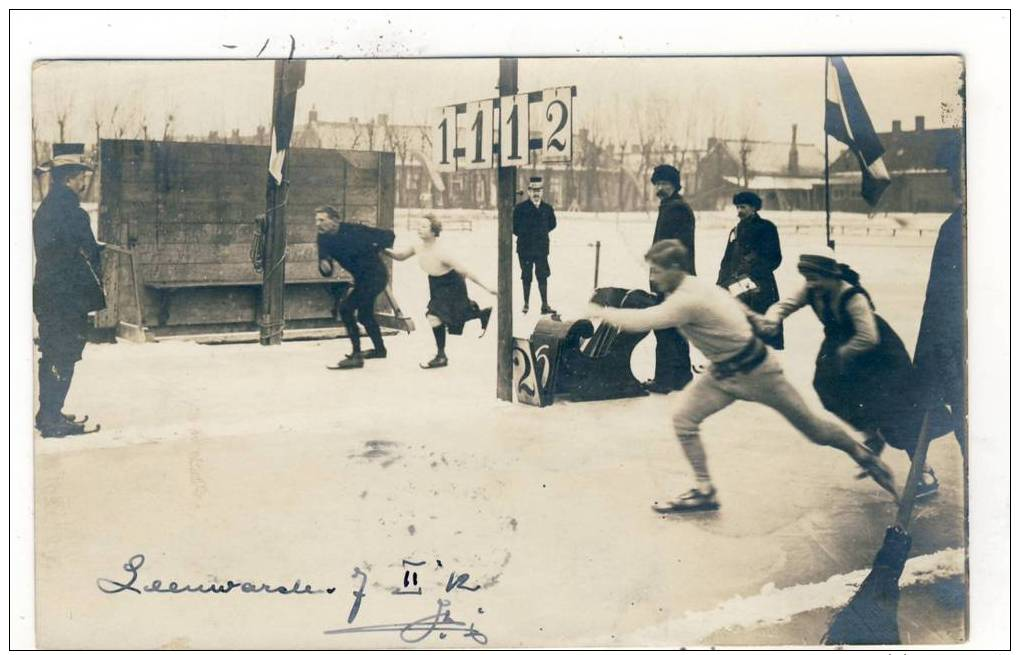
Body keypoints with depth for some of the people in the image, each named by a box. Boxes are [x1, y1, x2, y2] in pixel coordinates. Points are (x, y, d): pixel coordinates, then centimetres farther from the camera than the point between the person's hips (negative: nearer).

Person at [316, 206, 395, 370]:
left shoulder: (353, 231, -22)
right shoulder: (324, 239, -4)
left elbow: (388, 235, -17)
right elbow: (327, 272, -4)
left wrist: (372, 253, -18)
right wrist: (324, 266, -25)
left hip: (375, 275, -8)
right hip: (361, 279, 8)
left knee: (346, 308, -17)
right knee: (364, 314, 22)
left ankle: (356, 356, -13)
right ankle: (379, 349, 45)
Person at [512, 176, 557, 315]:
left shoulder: (547, 208, 6)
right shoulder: (520, 208, -3)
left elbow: (552, 224, 20)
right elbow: (514, 226, 1)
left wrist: (542, 233, 11)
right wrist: (523, 235, 1)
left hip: (542, 248, 2)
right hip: (525, 249, -2)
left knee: (543, 277, 0)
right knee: (526, 277, 5)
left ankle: (545, 306, 3)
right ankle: (526, 305, 15)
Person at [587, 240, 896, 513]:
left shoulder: (688, 300, -30)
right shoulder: (692, 287, -1)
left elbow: (643, 321, -34)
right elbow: (733, 303, 12)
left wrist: (602, 312, -21)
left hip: (755, 370, -8)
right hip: (723, 373, 8)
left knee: (812, 427, 7)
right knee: (683, 417, -7)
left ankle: (864, 455, 31)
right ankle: (704, 491, 1)